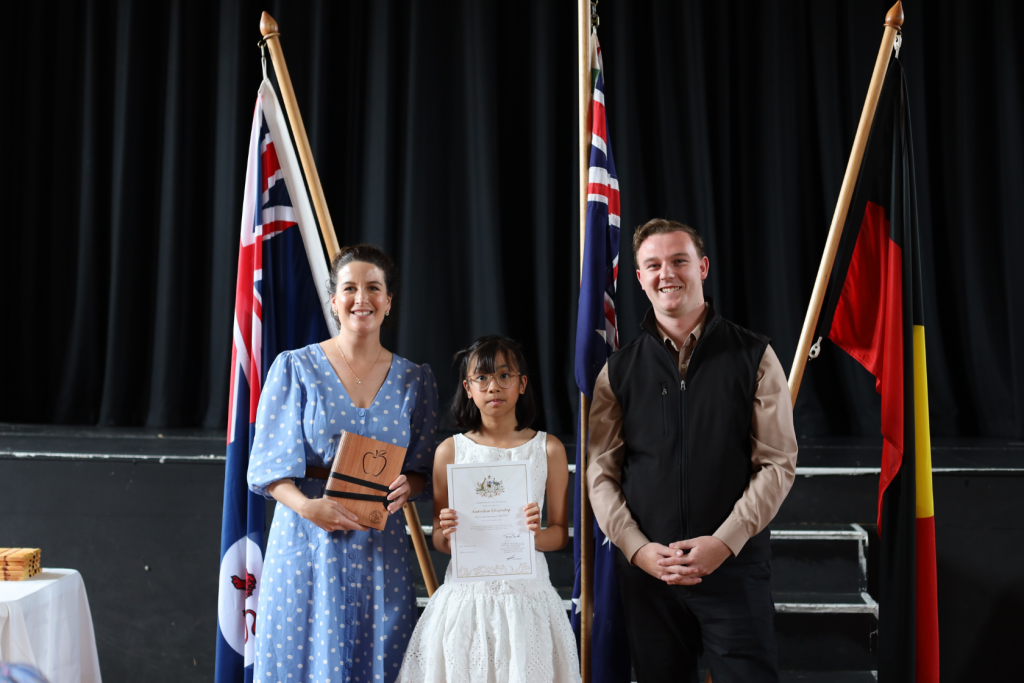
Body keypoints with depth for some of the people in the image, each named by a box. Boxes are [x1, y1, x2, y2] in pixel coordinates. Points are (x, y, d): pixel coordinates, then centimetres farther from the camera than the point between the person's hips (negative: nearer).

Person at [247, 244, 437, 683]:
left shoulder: (414, 379, 7)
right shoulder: (296, 368, 1)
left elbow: (424, 469, 10)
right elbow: (270, 465, -4)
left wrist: (407, 487, -13)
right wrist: (304, 504, -22)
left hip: (381, 544, 2)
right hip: (308, 537, -2)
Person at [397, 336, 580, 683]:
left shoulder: (548, 448, 2)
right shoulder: (450, 450, 2)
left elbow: (561, 533, 5)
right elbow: (438, 540, 7)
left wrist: (536, 535, -16)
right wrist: (447, 535, -15)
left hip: (526, 593, 0)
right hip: (465, 593, 0)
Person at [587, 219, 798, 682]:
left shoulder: (753, 357, 0)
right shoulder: (619, 371, 5)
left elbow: (778, 462, -3)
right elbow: (600, 473, 4)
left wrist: (724, 542, -12)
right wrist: (638, 549, -8)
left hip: (735, 565, -2)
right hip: (644, 569, 2)